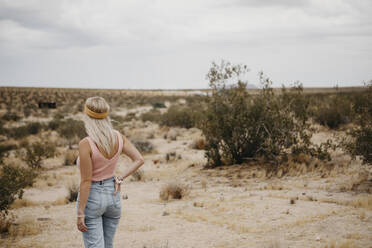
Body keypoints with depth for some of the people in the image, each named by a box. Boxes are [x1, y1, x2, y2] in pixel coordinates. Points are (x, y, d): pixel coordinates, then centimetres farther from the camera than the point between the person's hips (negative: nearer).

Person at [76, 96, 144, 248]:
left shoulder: (86, 144, -23)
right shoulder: (118, 137, -6)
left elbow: (86, 181, -21)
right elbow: (139, 160, -4)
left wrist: (80, 213, -14)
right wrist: (120, 179, -2)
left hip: (91, 197, -6)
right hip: (113, 196, 6)